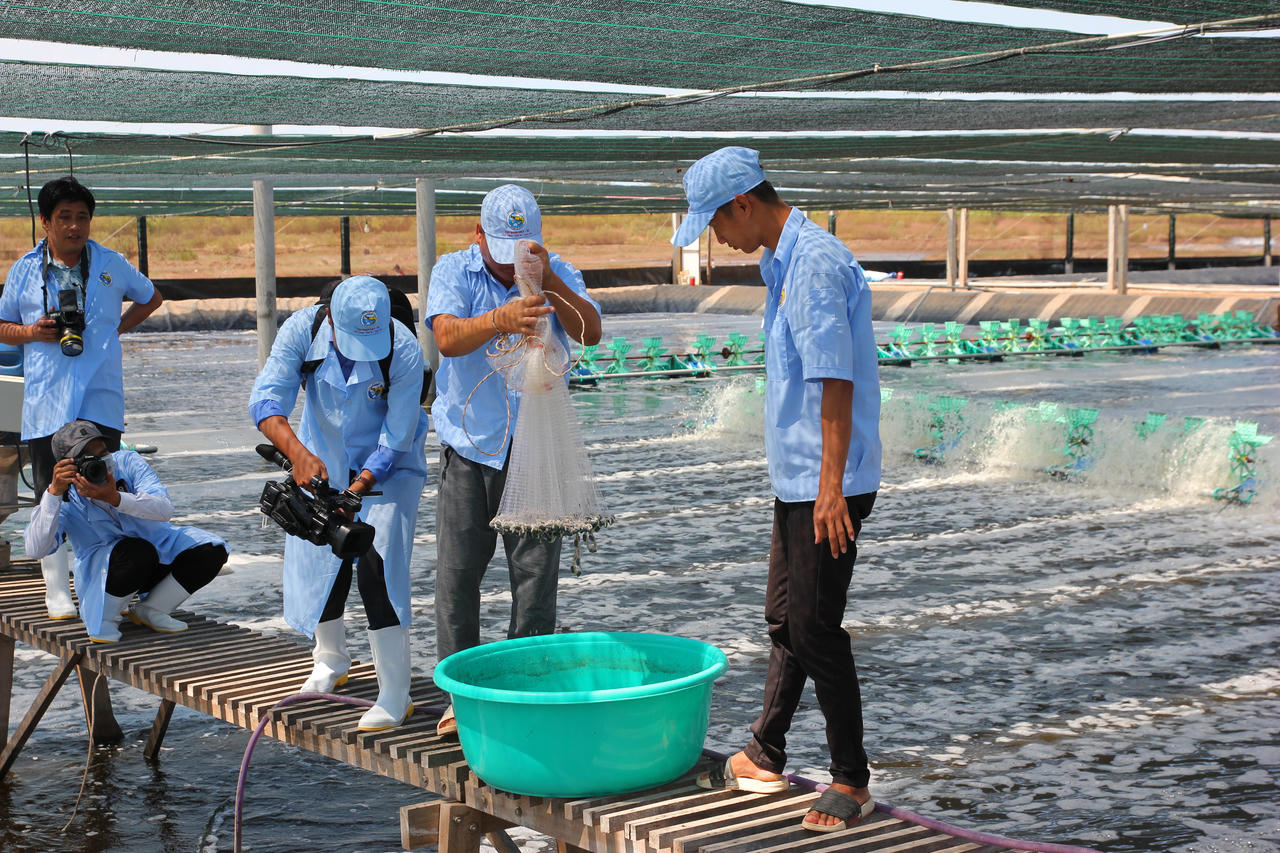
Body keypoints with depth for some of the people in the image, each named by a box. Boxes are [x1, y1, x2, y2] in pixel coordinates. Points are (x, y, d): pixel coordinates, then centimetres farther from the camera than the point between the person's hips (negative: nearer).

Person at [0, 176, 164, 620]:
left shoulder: (112, 265, 7)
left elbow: (151, 298, 23)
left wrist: (118, 327, 7)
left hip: (101, 400, 0)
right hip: (46, 401, 0)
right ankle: (56, 590, 11)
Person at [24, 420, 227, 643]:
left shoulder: (127, 462, -15)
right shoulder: (64, 498, -18)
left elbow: (165, 509, -27)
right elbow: (35, 550, -32)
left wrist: (115, 498, -43)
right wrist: (54, 492, -39)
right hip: (99, 572, -4)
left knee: (212, 550, -16)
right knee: (138, 553, -37)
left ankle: (151, 610, -3)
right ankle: (101, 617, -13)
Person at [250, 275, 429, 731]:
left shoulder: (404, 350, -28)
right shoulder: (303, 330, -22)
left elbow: (395, 439, -24)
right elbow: (266, 398, -30)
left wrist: (358, 488, -36)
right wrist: (298, 453, -47)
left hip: (387, 468, -3)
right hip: (322, 461, 4)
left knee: (377, 565, -17)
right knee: (318, 557, 7)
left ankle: (395, 696, -10)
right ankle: (330, 660, 36)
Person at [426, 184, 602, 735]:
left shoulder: (557, 274, 2)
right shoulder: (453, 272, -1)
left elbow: (590, 333, -15)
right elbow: (448, 337, -20)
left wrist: (546, 279, -28)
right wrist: (499, 320, -39)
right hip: (469, 448, 0)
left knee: (536, 575, 2)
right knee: (456, 575, 2)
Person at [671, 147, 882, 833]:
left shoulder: (817, 262, -18)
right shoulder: (784, 262, 14)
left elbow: (836, 381, -23)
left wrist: (830, 488, -25)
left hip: (829, 486, -10)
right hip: (796, 479, 10)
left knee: (816, 630, -5)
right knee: (784, 622, 18)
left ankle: (851, 781, 6)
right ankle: (763, 759, 30)